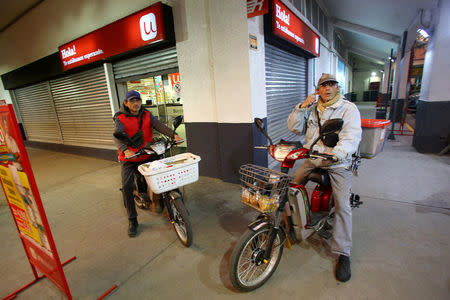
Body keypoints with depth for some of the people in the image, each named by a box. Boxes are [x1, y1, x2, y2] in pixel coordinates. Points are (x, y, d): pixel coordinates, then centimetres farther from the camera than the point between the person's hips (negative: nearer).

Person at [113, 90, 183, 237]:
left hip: (146, 155, 3)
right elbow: (117, 136, -21)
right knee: (127, 187, -13)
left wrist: (174, 134, -29)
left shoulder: (147, 115, 5)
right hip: (129, 159, -2)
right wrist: (126, 150, -42)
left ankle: (157, 199, 18)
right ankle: (132, 221, 4)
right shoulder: (120, 118, -5)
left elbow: (159, 125, -10)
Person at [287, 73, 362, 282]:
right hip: (312, 159, 4)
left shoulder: (349, 108, -4)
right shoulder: (312, 108, 11)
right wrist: (302, 107, -10)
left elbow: (352, 136, -18)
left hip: (338, 163, -4)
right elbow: (294, 128, 3)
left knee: (342, 206, -9)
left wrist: (337, 153, -38)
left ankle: (343, 254, 4)